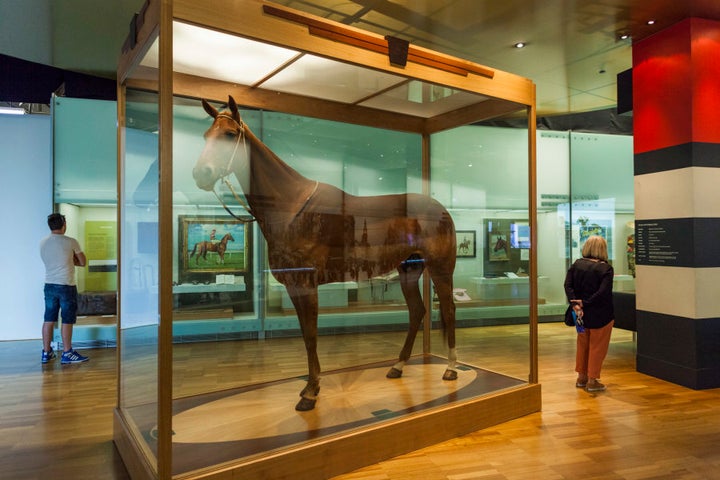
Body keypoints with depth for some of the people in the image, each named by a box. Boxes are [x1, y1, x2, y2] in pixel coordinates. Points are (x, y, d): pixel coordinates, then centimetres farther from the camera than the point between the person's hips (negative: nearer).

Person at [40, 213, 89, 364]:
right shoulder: (71, 242, -10)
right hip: (66, 286, -5)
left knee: (49, 319, 11)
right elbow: (83, 262, -1)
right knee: (67, 320, 1)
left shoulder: (43, 243, 5)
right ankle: (67, 354, 5)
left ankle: (46, 353, 18)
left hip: (49, 285, 5)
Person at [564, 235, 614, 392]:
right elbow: (603, 292, -22)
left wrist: (575, 304, -14)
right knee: (597, 347, 7)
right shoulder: (606, 268, -12)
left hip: (582, 313, 5)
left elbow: (568, 285, -7)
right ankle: (592, 381, 14)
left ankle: (581, 377, 28)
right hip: (600, 314, -5)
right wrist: (585, 303, -17)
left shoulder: (576, 264, 2)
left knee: (582, 345, 18)